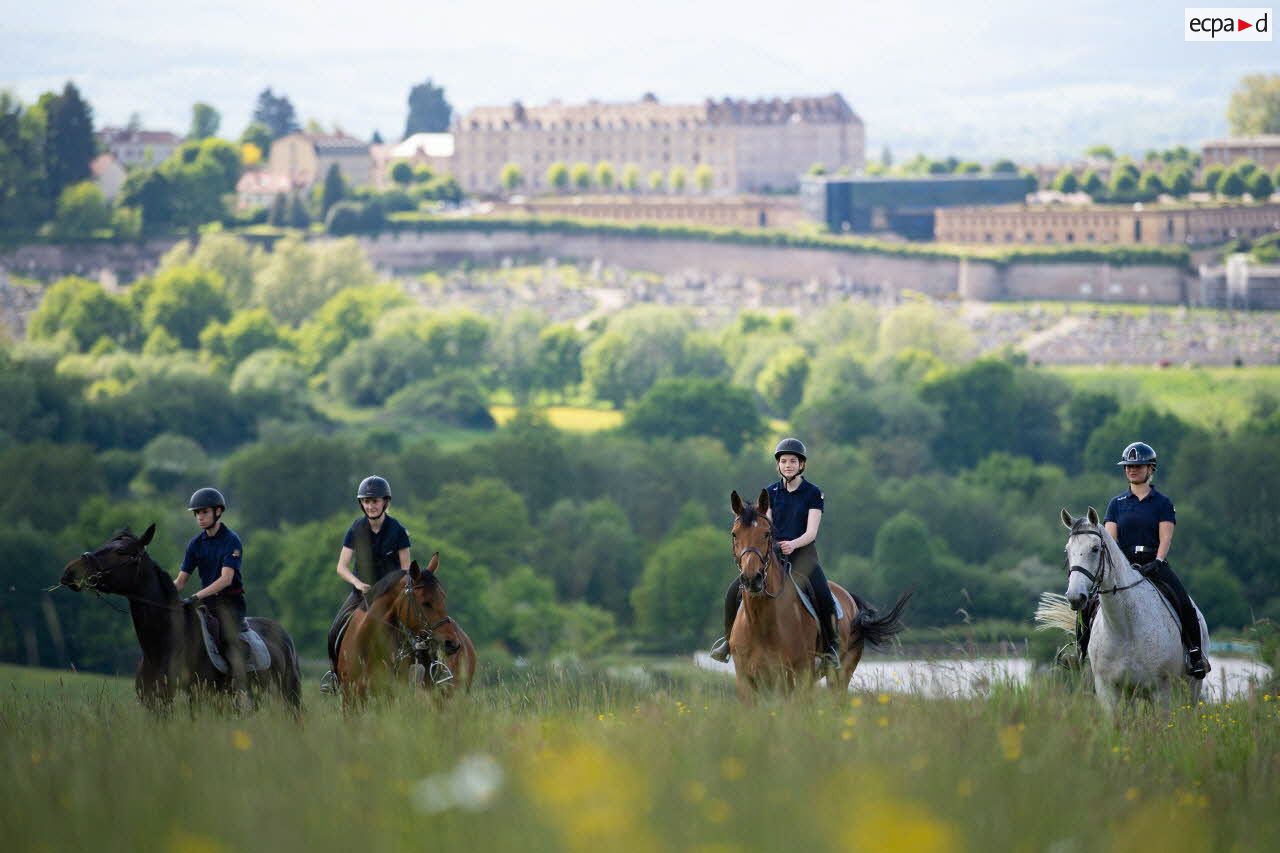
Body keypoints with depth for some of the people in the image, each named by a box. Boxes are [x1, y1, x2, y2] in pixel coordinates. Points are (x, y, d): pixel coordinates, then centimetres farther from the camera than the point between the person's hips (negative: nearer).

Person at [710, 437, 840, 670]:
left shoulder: (813, 494, -2)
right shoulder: (771, 492, 9)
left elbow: (811, 533, -9)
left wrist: (793, 544, -29)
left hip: (803, 553, -3)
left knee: (823, 596, -29)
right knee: (734, 591, -13)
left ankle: (831, 647, -11)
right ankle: (729, 638, 7)